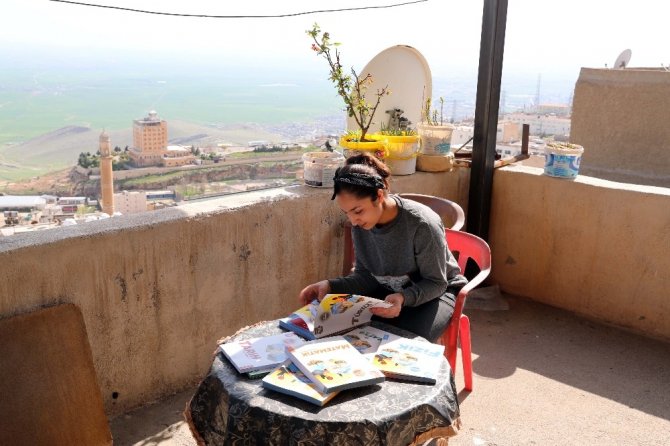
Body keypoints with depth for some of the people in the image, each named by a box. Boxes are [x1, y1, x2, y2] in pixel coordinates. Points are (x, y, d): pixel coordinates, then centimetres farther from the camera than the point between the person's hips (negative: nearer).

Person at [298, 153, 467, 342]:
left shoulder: (422, 224, -29)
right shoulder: (361, 223, -13)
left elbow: (435, 283, -18)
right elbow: (365, 276, -4)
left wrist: (404, 298, -37)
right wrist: (331, 285, -21)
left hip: (435, 291, -4)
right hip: (390, 291, 5)